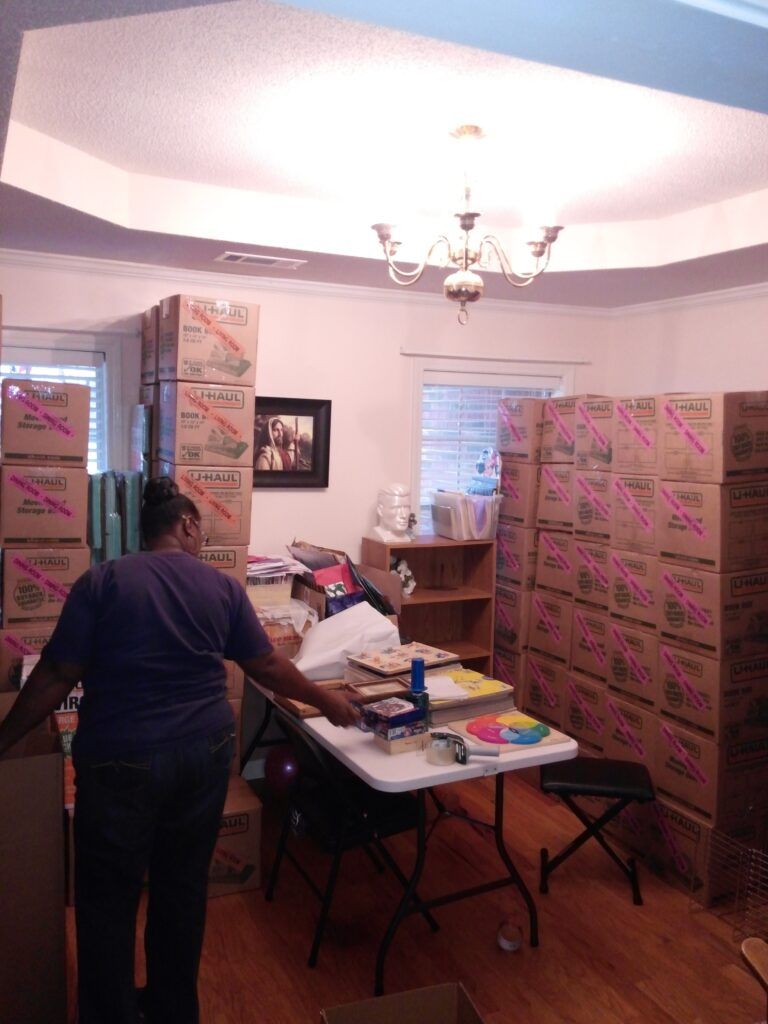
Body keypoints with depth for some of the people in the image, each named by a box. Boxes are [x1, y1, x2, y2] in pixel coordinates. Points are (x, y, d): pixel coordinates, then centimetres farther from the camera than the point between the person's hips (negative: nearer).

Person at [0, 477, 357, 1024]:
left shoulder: (102, 581, -7)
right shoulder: (223, 586, 1)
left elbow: (56, 677, -8)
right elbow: (267, 665, 6)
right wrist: (326, 700, 20)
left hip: (122, 761, -3)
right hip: (204, 754, 3)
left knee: (108, 899, 14)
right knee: (184, 887, 19)